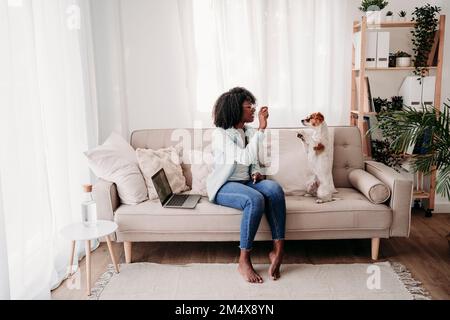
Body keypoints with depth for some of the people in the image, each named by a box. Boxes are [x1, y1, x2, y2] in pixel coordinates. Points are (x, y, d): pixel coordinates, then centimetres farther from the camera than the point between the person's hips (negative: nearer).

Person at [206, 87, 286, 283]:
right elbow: (245, 158, -27)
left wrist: (257, 173, -2)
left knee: (274, 189, -26)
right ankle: (244, 261, -24)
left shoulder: (249, 132, 11)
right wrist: (261, 129, -27)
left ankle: (278, 249, -24)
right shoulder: (221, 134, -13)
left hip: (246, 182, 6)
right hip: (224, 186, -6)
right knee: (255, 199, -36)